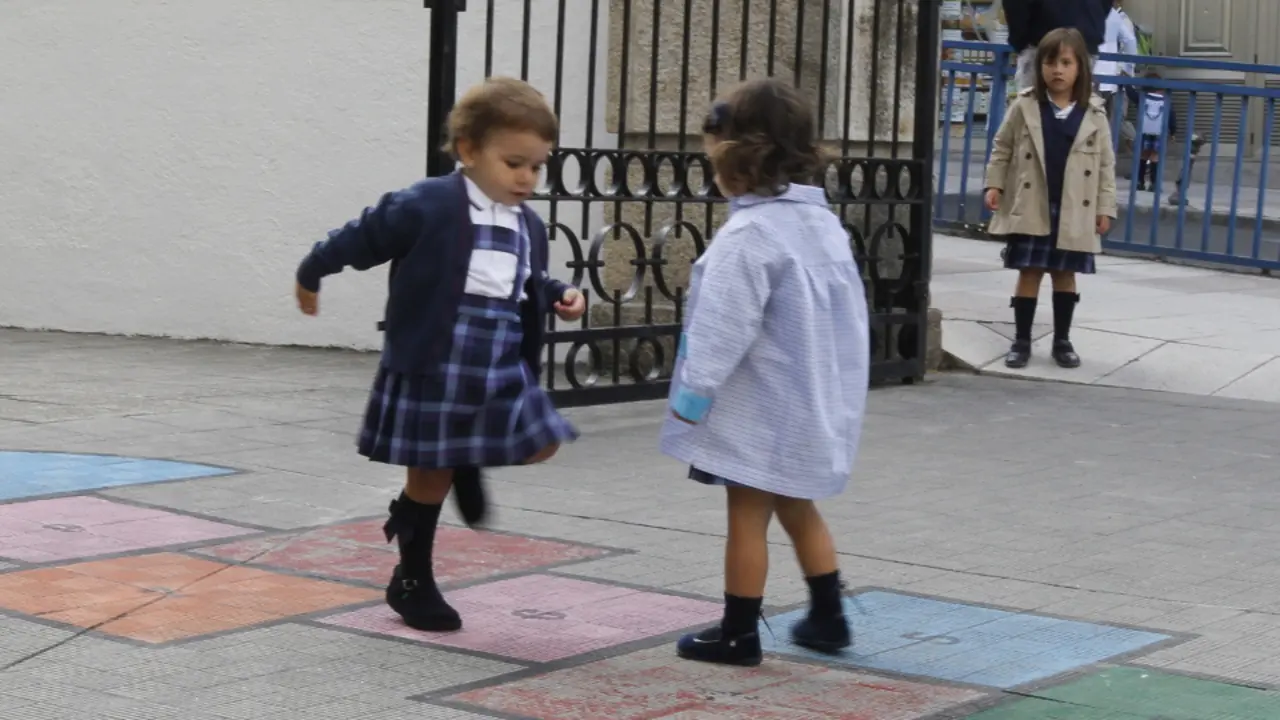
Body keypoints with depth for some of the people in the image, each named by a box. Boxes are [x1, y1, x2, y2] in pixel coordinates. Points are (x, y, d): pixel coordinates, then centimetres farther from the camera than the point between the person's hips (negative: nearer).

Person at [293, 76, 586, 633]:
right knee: (431, 474, 6)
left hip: (504, 369, 5)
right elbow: (363, 237, -2)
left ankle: (469, 471, 29)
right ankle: (412, 581, 24)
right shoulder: (427, 208, -13)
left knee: (540, 442, -1)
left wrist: (559, 296, 2)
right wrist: (311, 273, 9)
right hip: (433, 369, -5)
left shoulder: (529, 227, 6)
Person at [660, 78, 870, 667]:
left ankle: (738, 633, 8)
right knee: (797, 508, 21)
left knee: (748, 514, 1)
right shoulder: (823, 222, 7)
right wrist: (834, 384, 23)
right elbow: (849, 312, 14)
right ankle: (828, 618, 27)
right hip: (811, 401, 9)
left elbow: (725, 325, -23)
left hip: (760, 408, -9)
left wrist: (694, 392, -16)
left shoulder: (748, 235, -20)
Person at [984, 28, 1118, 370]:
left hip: (1073, 213, 1)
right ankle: (1021, 341, 10)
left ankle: (1062, 341, 20)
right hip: (1030, 209, -1)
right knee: (1029, 273, 2)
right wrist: (994, 184, -4)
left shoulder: (1094, 115, -1)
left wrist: (1105, 207, 0)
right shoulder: (1024, 108, -2)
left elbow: (1106, 163, 3)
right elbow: (1002, 148, 6)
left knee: (1065, 274, 9)